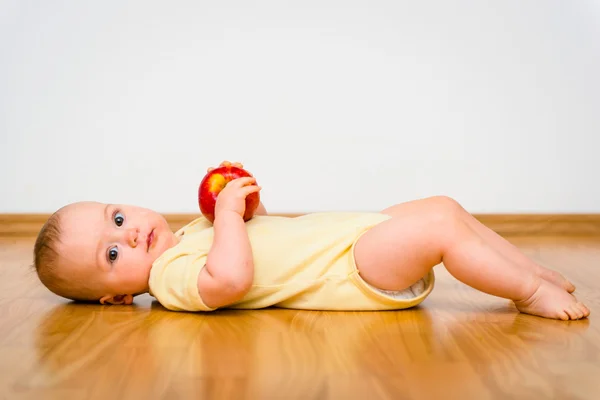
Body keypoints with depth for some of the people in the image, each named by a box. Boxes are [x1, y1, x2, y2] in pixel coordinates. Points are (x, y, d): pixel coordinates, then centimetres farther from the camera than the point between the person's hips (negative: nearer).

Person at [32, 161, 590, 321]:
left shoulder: (192, 232, 16)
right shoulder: (173, 277, -14)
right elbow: (231, 278, -36)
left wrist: (244, 204, 7)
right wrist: (229, 213, -24)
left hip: (363, 230, 10)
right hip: (354, 270, -9)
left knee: (443, 206, 8)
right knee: (441, 224, -23)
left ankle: (532, 270, 18)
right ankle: (530, 291, -6)